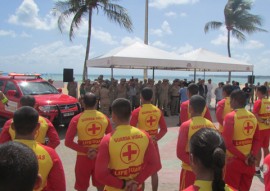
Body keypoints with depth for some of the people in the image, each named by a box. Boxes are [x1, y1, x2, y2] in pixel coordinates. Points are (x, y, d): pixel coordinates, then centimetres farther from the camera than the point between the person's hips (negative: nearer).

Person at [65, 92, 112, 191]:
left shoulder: (76, 119, -12)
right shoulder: (104, 118, -3)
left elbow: (68, 142, -16)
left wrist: (85, 150, -14)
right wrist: (99, 150, -6)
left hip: (83, 158, -2)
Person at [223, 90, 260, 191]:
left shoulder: (230, 117, -15)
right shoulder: (253, 117, 4)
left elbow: (227, 143, -21)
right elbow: (257, 140, 3)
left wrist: (243, 157, -14)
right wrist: (252, 155, -6)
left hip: (234, 161, -5)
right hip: (249, 162, 6)